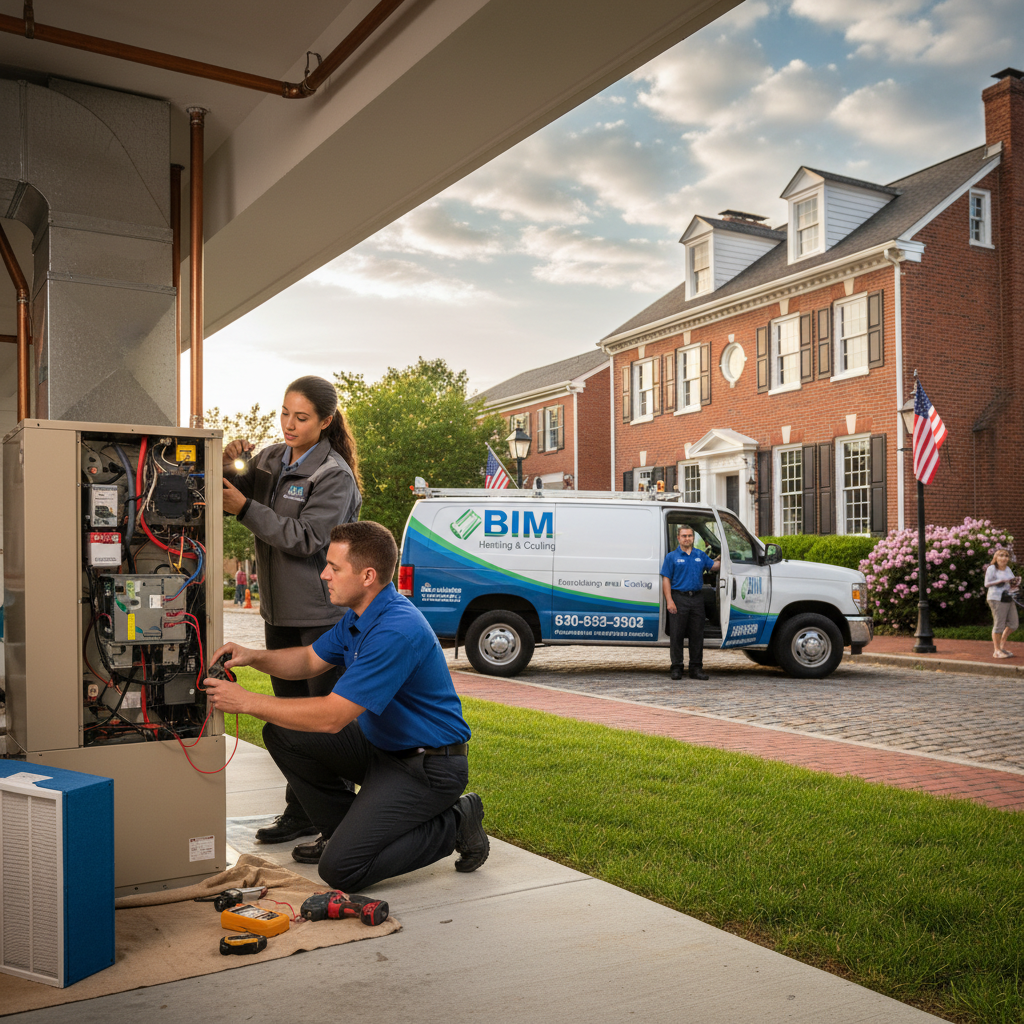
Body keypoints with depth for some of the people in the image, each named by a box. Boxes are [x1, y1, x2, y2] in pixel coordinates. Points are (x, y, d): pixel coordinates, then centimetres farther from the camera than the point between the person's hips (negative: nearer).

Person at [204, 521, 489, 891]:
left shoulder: (396, 632, -29)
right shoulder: (360, 615, 4)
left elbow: (331, 717, -28)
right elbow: (310, 660, 17)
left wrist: (246, 701, -21)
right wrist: (253, 657, -2)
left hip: (428, 766, -10)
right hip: (381, 745, 10)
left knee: (341, 869, -18)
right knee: (282, 734, 5)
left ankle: (453, 824, 0)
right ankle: (345, 830, 17)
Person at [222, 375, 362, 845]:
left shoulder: (335, 475, -12)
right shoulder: (270, 459, 10)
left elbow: (306, 539, -18)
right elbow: (231, 496, 11)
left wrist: (245, 508, -20)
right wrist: (227, 468, -9)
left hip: (325, 612, -7)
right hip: (280, 608, 7)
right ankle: (300, 812, 23)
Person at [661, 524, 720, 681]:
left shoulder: (701, 555, 15)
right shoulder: (672, 556, 3)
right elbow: (666, 580, -2)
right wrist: (669, 601, -11)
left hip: (697, 598, 3)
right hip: (679, 598, -3)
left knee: (697, 634, 5)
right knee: (676, 634, -2)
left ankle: (696, 668, 11)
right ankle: (677, 668, 5)